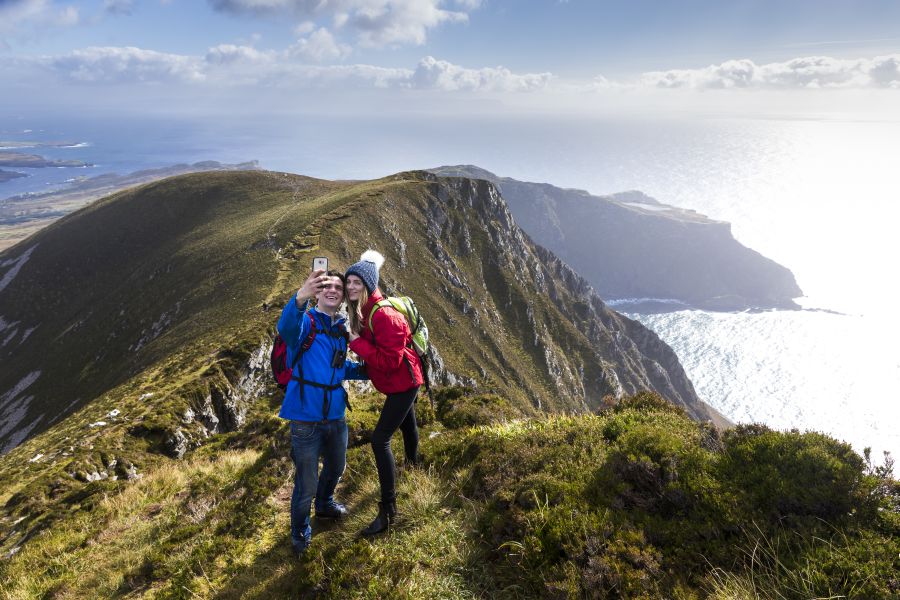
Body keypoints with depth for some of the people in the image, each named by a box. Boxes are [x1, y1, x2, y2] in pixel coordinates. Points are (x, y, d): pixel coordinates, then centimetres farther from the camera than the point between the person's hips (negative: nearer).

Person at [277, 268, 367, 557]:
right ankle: (300, 534, 29)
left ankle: (325, 504, 56)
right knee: (307, 483, 2)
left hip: (335, 415, 7)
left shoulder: (340, 329, 6)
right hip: (306, 417, -7)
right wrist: (300, 298, -59)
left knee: (336, 467, 27)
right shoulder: (305, 321, -14)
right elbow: (286, 328, -40)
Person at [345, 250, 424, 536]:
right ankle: (412, 464, 58)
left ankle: (388, 509, -4)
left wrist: (357, 343, -29)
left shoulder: (384, 316, -29)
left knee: (380, 439, -12)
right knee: (406, 424, 31)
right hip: (401, 382, 10)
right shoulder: (361, 311, 0)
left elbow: (390, 360, -32)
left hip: (402, 383, -10)